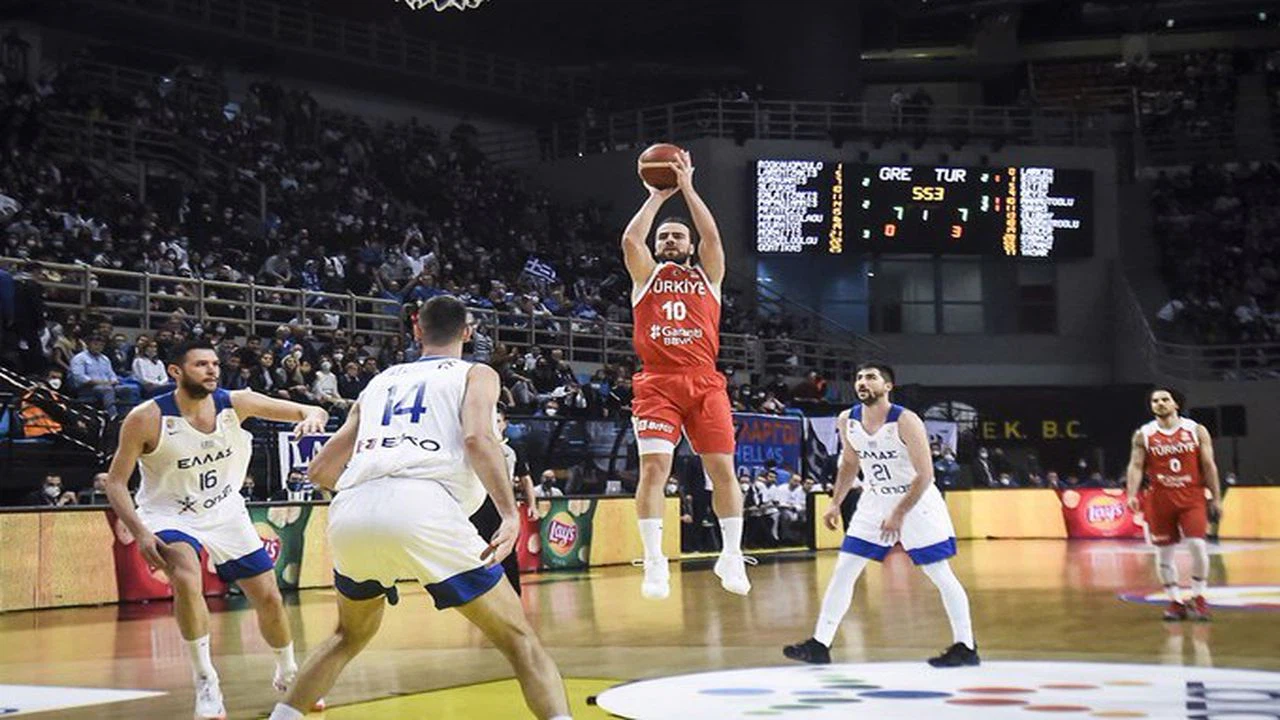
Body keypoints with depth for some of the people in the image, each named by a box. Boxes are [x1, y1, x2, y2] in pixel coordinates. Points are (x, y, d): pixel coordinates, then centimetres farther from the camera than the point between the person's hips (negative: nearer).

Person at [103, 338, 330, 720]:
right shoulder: (147, 419, -21)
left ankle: (287, 674, 33)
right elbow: (116, 481, -14)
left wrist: (312, 416, -39)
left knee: (269, 597, 5)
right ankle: (205, 683, -18)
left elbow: (307, 412, -14)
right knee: (186, 580, -32)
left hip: (225, 513, 4)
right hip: (170, 515, -3)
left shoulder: (236, 403, -14)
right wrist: (140, 533, -27)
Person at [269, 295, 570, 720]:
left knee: (351, 636, 32)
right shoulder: (476, 374, 20)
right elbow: (478, 439, -3)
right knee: (519, 641, 6)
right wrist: (511, 515, -8)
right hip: (422, 510, -4)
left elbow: (320, 471, 34)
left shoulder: (380, 380, 32)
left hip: (350, 514, 5)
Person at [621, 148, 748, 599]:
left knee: (722, 468, -2)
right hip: (657, 383, -1)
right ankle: (654, 562, -13)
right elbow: (630, 239, -2)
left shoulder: (708, 275, 17)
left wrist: (687, 189, -1)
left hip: (704, 382, 1)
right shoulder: (646, 275, 16)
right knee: (654, 466, -14)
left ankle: (732, 556, 11)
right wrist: (658, 196, 2)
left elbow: (712, 236, -1)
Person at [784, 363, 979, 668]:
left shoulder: (906, 422, -23)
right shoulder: (847, 422, -5)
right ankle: (820, 644, 4)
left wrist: (899, 514, -23)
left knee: (941, 576, -2)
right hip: (875, 503, 5)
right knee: (843, 571, 0)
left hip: (917, 502, -5)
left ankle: (965, 647, 9)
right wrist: (835, 504, 8)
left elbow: (925, 475, -21)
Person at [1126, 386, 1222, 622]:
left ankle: (1198, 598, 2)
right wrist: (1132, 495, -17)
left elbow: (1208, 465, 3)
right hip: (1160, 500, 1)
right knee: (1164, 552, 3)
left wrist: (1216, 498, 0)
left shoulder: (1197, 430, 2)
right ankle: (1175, 601, 14)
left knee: (1197, 545, -13)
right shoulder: (1143, 435, 3)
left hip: (1192, 498, -1)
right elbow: (1135, 466, -2)